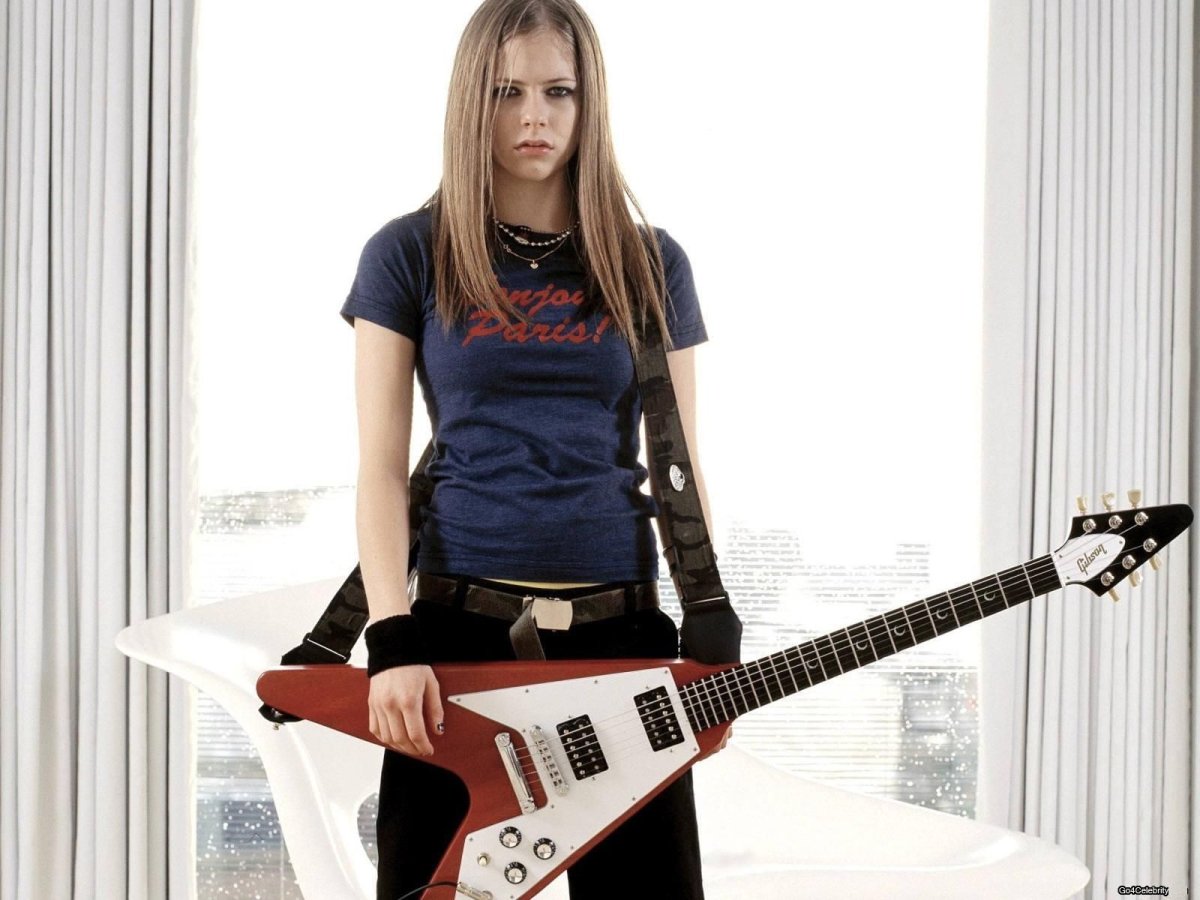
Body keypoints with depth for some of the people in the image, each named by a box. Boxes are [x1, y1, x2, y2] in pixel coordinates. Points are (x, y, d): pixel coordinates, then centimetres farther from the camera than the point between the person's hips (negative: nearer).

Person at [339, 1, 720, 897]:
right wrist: (393, 639, -12)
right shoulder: (410, 256, 3)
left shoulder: (649, 264, 9)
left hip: (621, 625, 2)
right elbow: (381, 465, -1)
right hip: (459, 625, -2)